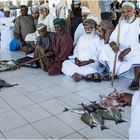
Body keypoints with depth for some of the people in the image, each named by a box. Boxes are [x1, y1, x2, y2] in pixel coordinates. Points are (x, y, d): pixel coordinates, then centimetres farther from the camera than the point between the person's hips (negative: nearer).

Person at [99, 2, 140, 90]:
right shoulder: (121, 23, 10)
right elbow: (113, 37, 5)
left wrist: (127, 51, -27)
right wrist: (113, 44, -19)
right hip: (121, 50, 6)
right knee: (106, 49, -11)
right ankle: (112, 72, -3)